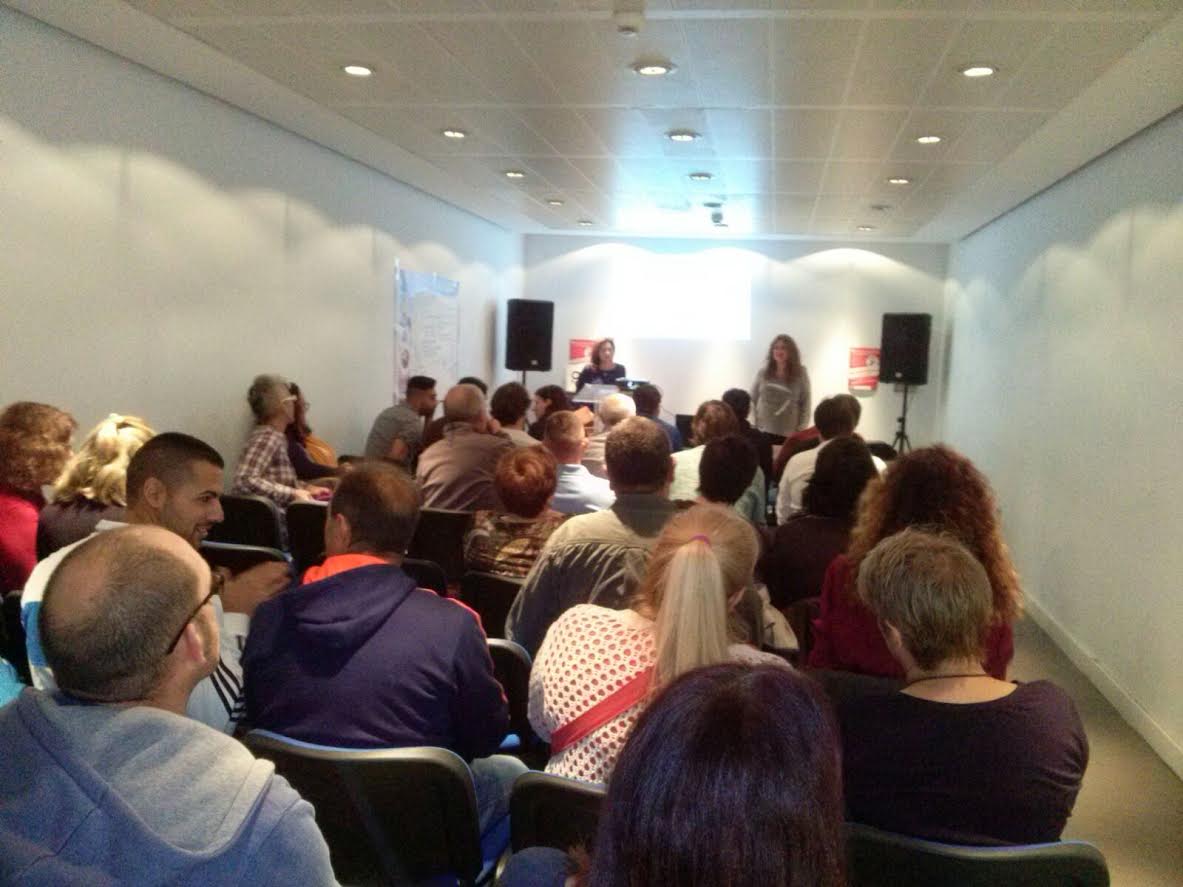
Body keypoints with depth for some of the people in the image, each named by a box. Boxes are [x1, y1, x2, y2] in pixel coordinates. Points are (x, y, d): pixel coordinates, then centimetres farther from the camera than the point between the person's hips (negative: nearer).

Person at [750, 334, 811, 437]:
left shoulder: (800, 373, -1)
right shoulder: (763, 372, 5)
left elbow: (805, 404, 0)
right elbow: (753, 399, 11)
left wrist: (800, 430, -6)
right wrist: (753, 426, 5)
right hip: (763, 431, 2)